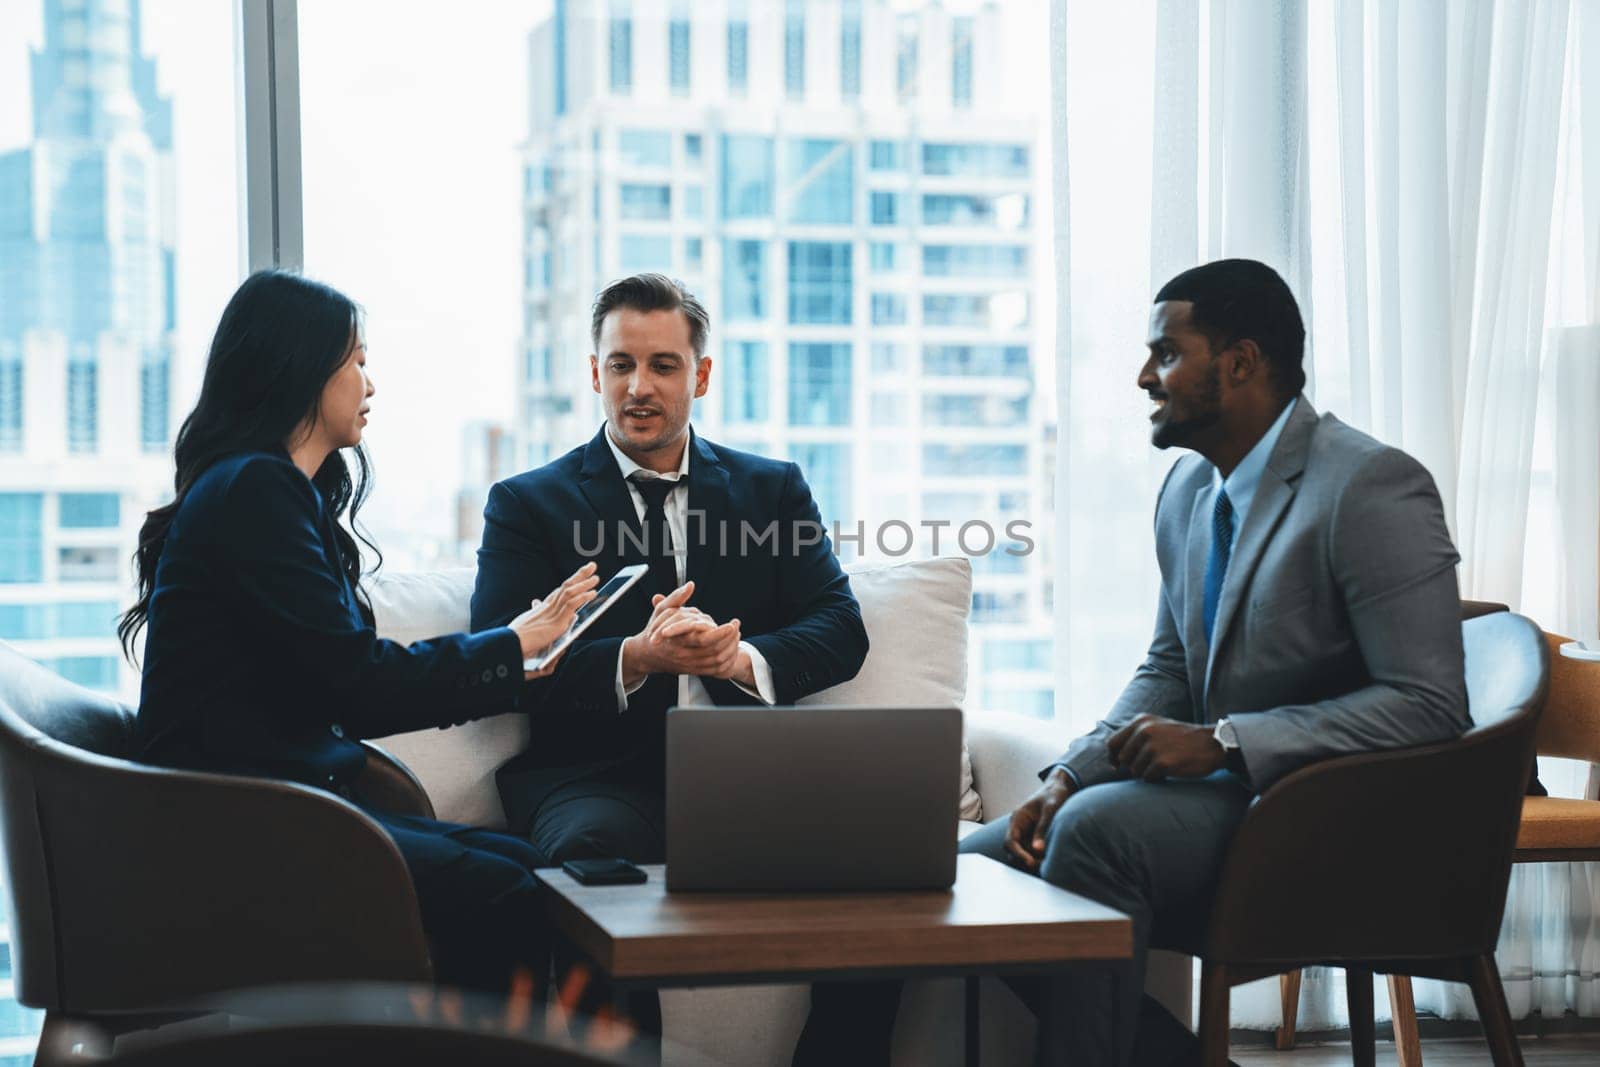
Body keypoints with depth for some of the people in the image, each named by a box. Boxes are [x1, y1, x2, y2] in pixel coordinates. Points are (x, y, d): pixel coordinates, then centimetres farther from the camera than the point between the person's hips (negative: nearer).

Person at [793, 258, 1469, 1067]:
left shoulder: (1372, 488, -15)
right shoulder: (1187, 491, 11)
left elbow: (1430, 703, -21)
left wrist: (1221, 742, -24)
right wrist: (1069, 775, 1)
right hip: (1223, 790, 9)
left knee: (1098, 826, -31)